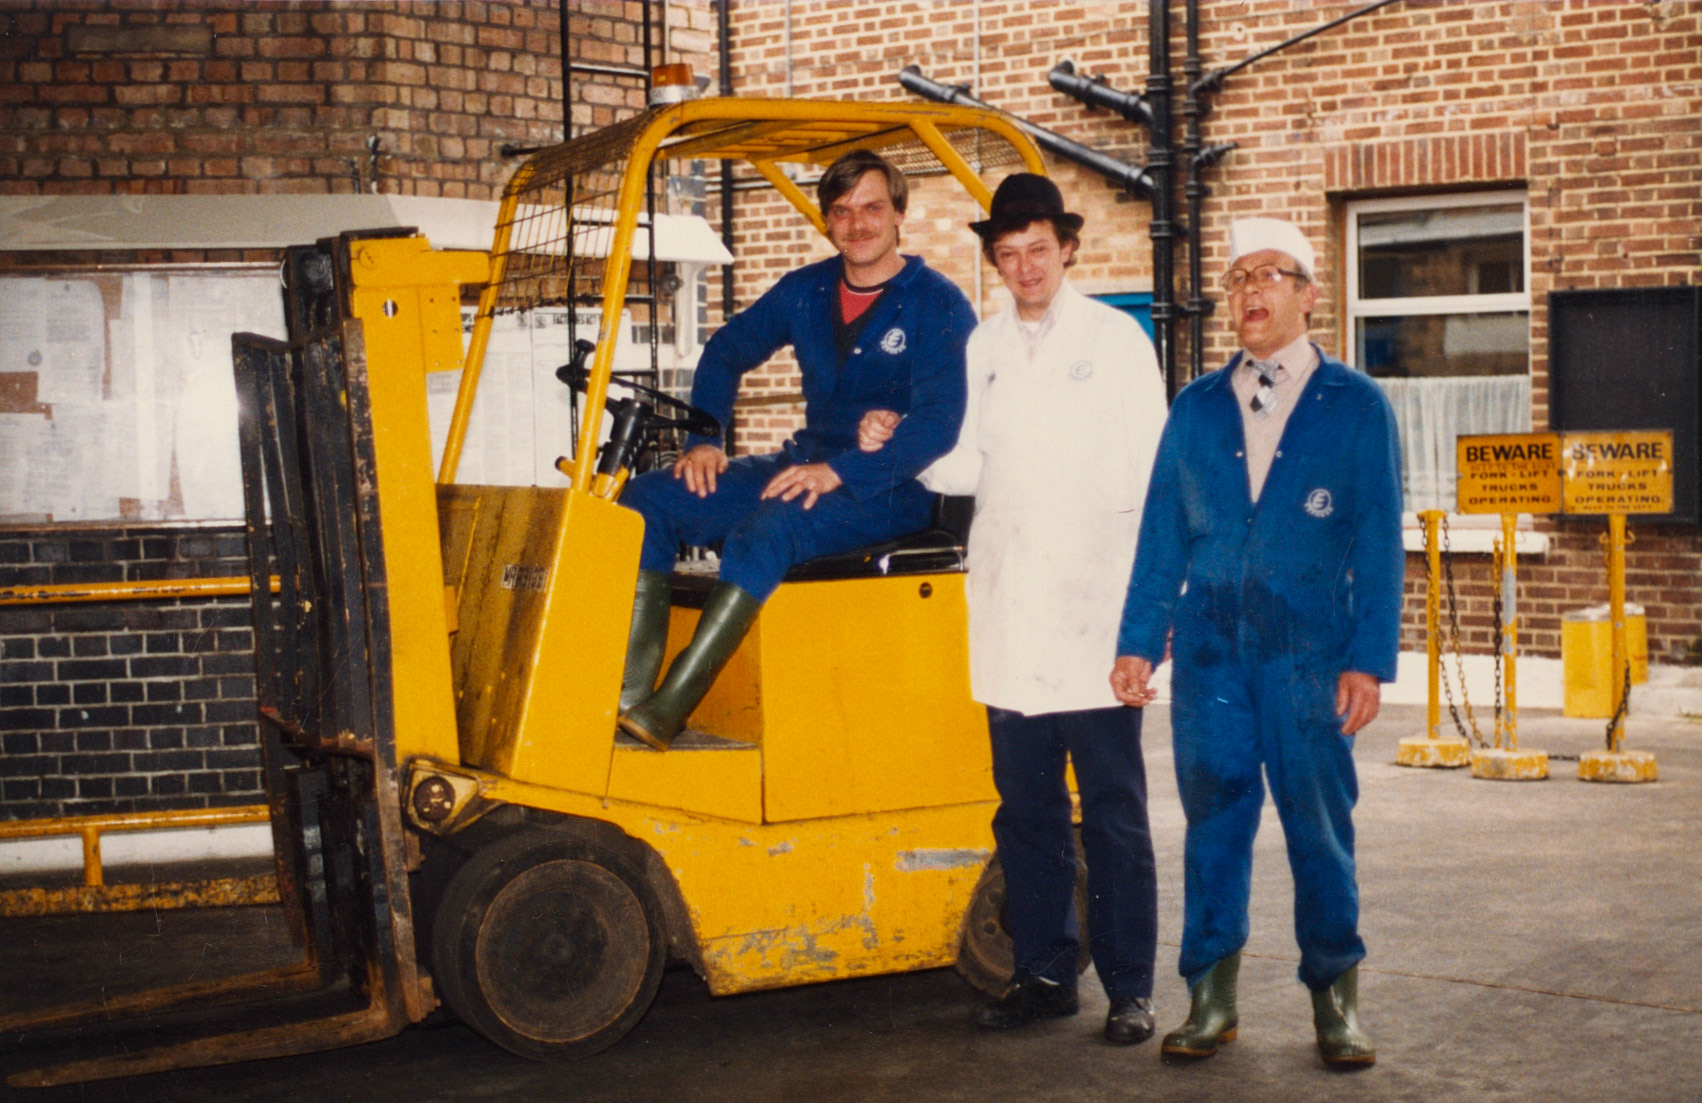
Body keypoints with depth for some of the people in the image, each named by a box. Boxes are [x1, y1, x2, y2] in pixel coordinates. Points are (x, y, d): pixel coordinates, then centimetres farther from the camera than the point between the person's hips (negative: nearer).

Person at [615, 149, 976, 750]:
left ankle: (668, 710, -36)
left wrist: (841, 473, -28)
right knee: (649, 498, -10)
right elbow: (726, 352, 21)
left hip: (894, 488, -7)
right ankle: (631, 690, -22)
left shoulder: (938, 305, -7)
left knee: (771, 525, -36)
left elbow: (938, 423, -18)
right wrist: (703, 440, 4)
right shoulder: (805, 291, 12)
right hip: (805, 466, 7)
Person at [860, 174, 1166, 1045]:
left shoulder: (1116, 340, 5)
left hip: (1094, 612, -4)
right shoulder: (982, 347, 14)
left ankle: (1129, 988, 7)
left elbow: (1151, 474, 2)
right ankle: (1044, 973, 19)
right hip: (1009, 613, 4)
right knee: (1025, 809, 9)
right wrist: (900, 446, -3)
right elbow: (966, 469, 14)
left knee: (1113, 813, 0)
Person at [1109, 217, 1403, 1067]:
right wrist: (1138, 641, 4)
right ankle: (1211, 996, 14)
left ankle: (1335, 998, 16)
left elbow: (1378, 543, 0)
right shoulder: (1195, 409, 12)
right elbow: (1161, 533, 12)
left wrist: (1368, 661, -6)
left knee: (1318, 826, 2)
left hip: (1308, 653, -2)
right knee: (1213, 822, 5)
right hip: (1209, 648, 2)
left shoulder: (1356, 406, 4)